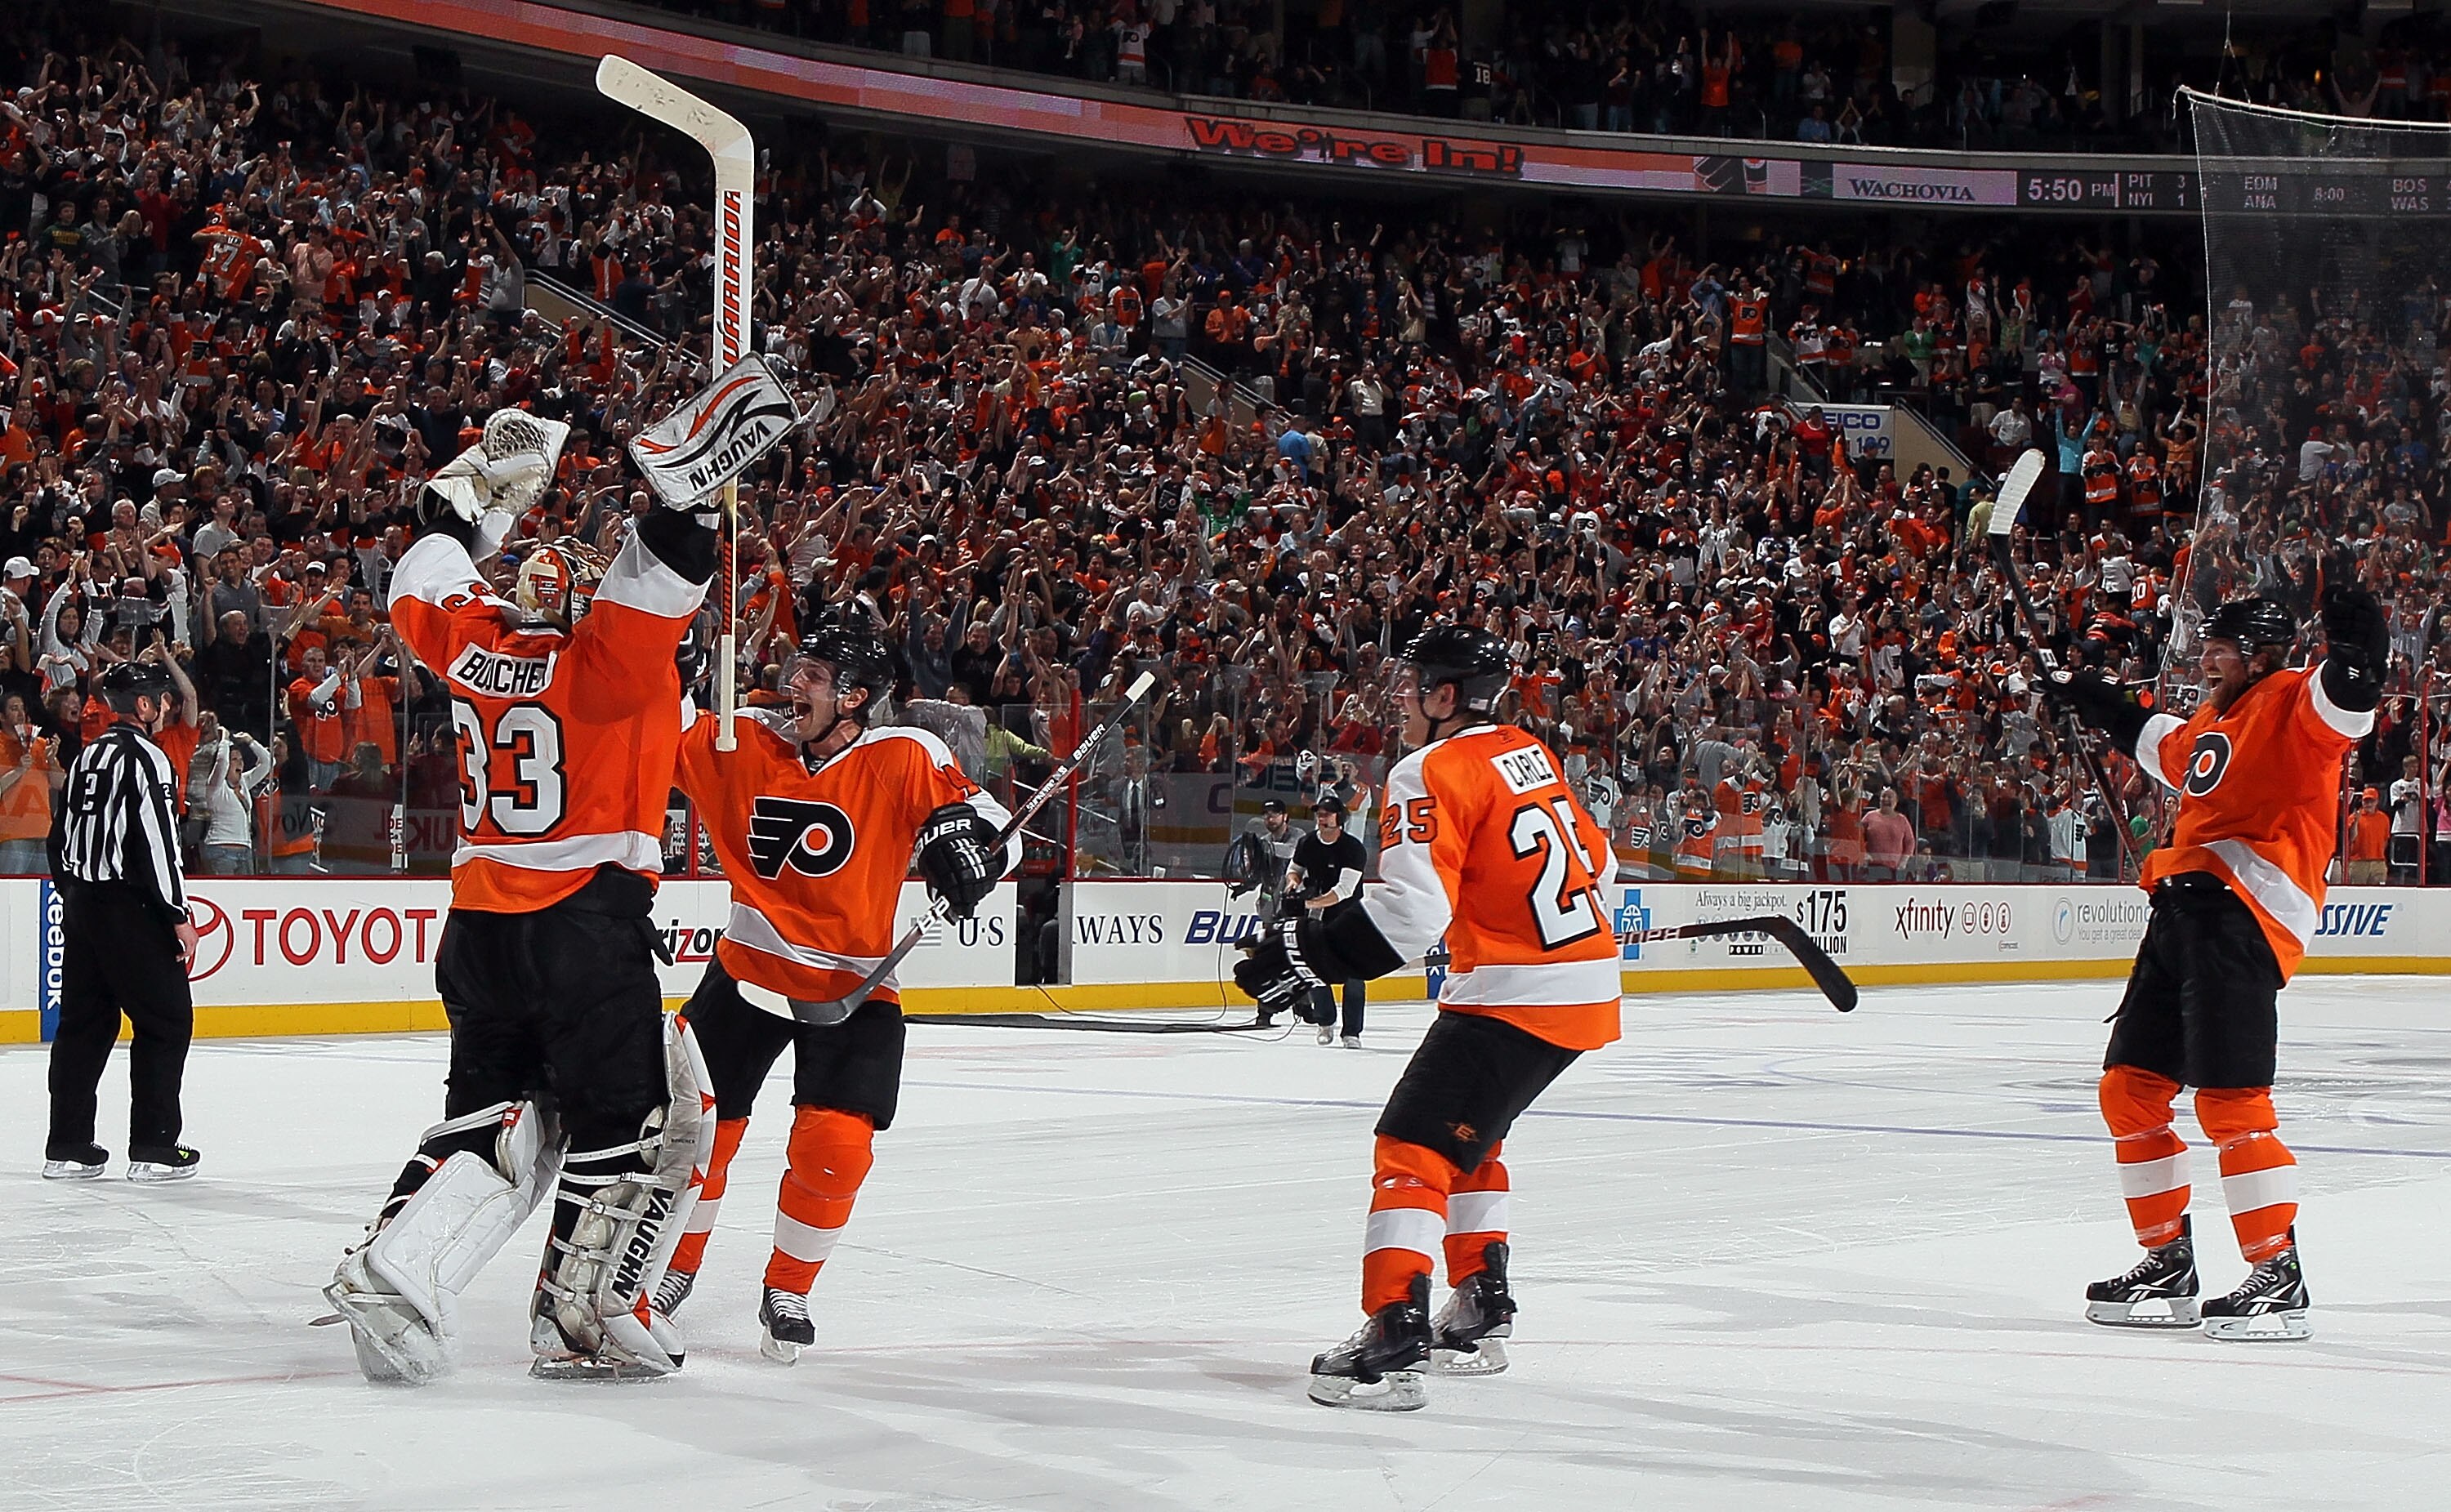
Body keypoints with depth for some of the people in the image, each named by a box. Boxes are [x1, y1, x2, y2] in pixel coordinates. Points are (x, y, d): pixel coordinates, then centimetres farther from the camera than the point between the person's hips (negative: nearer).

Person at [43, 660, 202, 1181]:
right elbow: (157, 843, -19)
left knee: (84, 1021, 12)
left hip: (81, 905, 8)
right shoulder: (144, 758, -13)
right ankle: (153, 1149, -1)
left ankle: (67, 1147, 13)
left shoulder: (86, 757, 13)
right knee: (166, 1021, 0)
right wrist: (178, 916, -15)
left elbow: (61, 839, 18)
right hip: (130, 910, -8)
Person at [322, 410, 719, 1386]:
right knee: (640, 1120, 6)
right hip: (586, 917, -7)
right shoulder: (605, 650, -10)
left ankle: (390, 1269, -2)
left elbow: (422, 588, 27)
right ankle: (584, 1321, 6)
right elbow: (660, 578, -28)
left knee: (496, 1113, 15)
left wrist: (473, 493, 35)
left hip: (480, 922, 7)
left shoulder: (475, 641, 8)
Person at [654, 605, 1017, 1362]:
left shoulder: (904, 760, -13)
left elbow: (995, 829, -11)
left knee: (834, 1149, -15)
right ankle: (673, 1270, 30)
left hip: (854, 989, -2)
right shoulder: (746, 741, -5)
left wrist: (961, 829, -33)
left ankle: (787, 1293, 9)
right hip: (749, 969, 3)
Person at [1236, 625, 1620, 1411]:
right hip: (1587, 985, 9)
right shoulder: (1530, 755, 14)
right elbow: (1596, 863, 23)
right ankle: (1482, 1307, 30)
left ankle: (1395, 1335, -23)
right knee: (1465, 1130, 26)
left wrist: (1307, 951, -19)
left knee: (1415, 1144, -11)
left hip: (1516, 993, -9)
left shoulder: (1434, 773, -12)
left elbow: (1411, 910, -23)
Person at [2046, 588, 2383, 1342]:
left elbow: (2341, 705, -24)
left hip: (2243, 912, -10)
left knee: (2229, 1098, -15)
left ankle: (2279, 1274, -10)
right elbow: (2165, 749, 45)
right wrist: (2100, 704, 53)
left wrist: (2355, 650, -39)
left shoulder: (2291, 701, -3)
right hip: (2183, 905, 10)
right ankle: (2168, 1263, 19)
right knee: (2129, 1087, 10)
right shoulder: (2211, 720, 23)